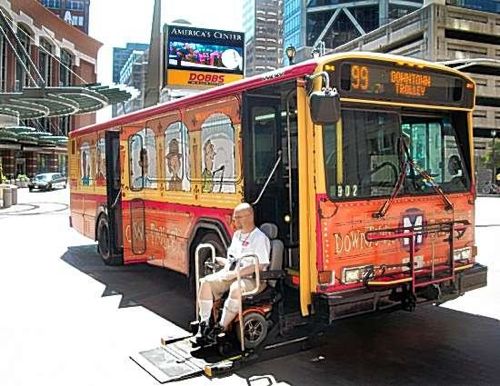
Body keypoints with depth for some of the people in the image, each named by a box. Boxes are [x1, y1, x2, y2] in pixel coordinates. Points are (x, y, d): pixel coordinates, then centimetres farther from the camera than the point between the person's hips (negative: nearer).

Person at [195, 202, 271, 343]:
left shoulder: (260, 238, -9)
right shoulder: (237, 234, 18)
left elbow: (259, 265, -18)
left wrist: (235, 273, -21)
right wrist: (220, 260, 6)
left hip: (252, 279, -8)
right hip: (231, 275, 8)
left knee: (236, 288, -39)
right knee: (206, 282, -15)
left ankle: (221, 327, -29)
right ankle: (204, 323, -13)